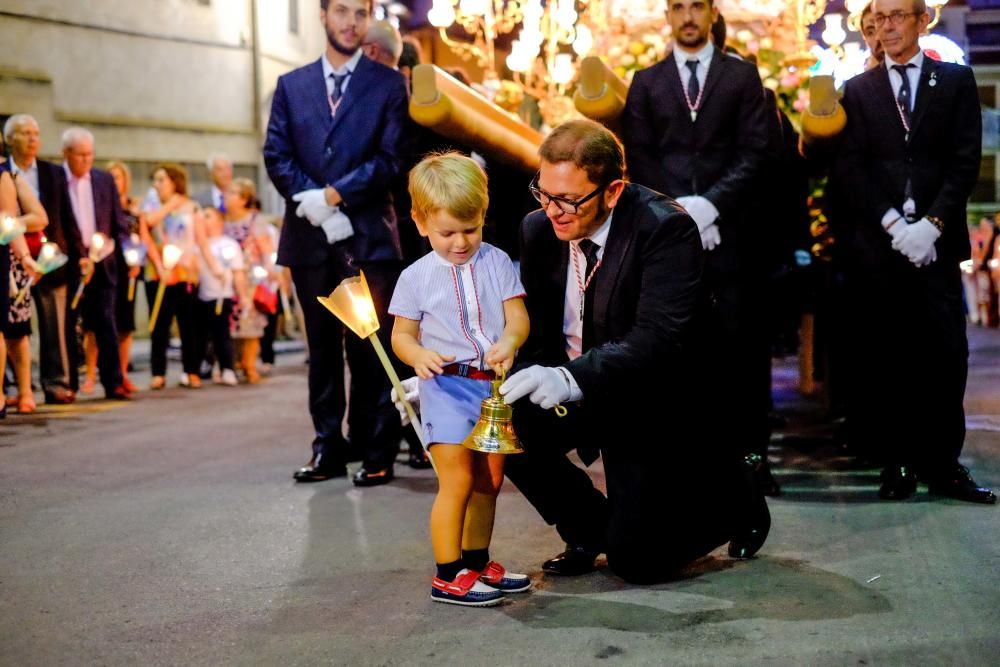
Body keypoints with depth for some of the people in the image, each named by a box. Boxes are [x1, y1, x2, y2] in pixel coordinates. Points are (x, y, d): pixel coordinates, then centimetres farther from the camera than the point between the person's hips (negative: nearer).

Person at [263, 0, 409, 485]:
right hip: (310, 233, 3)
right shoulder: (291, 85, 14)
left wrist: (333, 195, -12)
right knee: (322, 345, 9)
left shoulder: (388, 84, 5)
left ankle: (376, 453, 3)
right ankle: (328, 447, 15)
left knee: (370, 345, -3)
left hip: (367, 233, -3)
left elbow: (391, 158, -4)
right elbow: (277, 156, 6)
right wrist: (311, 201, -10)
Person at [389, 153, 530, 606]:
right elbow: (402, 334, 3)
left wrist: (509, 342, -23)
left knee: (489, 481, 13)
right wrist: (419, 355, -19)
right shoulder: (416, 276, -1)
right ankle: (448, 576, -1)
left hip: (494, 384, 4)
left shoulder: (497, 262, 3)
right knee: (458, 481, -9)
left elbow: (518, 316, -1)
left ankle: (477, 563, 27)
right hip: (447, 385, -4)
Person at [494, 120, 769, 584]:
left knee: (634, 559, -11)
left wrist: (572, 379, -47)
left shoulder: (666, 229, -23)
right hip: (570, 389, 6)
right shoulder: (539, 229, -4)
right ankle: (588, 528, 6)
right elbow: (526, 327, 0)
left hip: (647, 401, -6)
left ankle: (731, 492, 20)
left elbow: (659, 338, -32)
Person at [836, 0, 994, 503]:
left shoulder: (956, 81, 10)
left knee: (945, 355, -3)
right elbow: (852, 166, 4)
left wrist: (931, 224, -11)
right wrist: (892, 223, -9)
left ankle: (942, 465, 5)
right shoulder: (858, 90, 12)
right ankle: (897, 462, 9)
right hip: (876, 244, 1)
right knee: (883, 359, 1)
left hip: (936, 240, -1)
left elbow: (965, 160, 2)